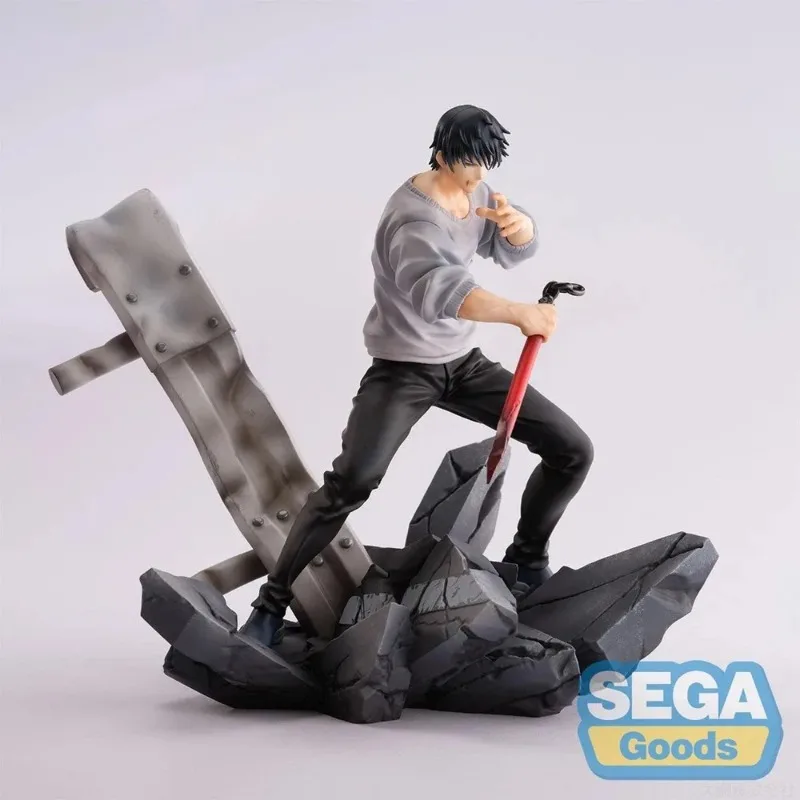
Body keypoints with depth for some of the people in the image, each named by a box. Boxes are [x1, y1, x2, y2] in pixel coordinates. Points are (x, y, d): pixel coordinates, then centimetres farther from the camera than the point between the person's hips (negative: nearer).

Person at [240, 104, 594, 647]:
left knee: (572, 449, 0)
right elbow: (440, 287, -44)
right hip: (403, 369, -7)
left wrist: (517, 224, -22)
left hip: (463, 362, 8)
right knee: (352, 480, -28)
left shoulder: (474, 190, 1)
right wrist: (519, 313, -55)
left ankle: (527, 560, 22)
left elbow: (514, 251, 3)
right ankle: (272, 602, -13)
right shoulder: (413, 217, -26)